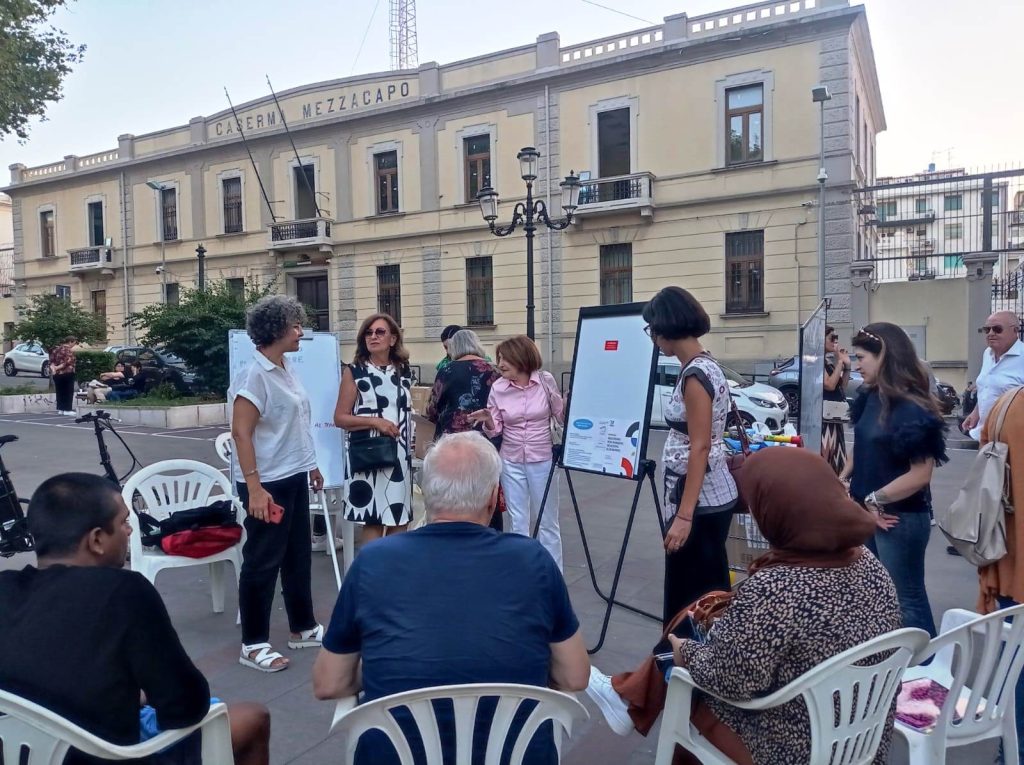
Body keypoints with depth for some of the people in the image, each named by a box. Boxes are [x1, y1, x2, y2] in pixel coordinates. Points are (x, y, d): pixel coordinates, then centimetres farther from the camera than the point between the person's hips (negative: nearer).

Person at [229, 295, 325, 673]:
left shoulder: (286, 370, 9)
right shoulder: (253, 376, -16)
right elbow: (241, 433, -20)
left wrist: (310, 465, 22)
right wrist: (254, 488, -24)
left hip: (294, 478, 9)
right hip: (268, 483, -9)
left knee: (298, 556, 17)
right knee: (263, 561, 2)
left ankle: (303, 628, 31)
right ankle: (253, 644, 16)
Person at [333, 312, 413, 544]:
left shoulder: (403, 371, 10)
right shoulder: (354, 371, -1)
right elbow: (340, 418, -5)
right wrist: (375, 422, -16)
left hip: (400, 454, 4)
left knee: (400, 520, 8)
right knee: (373, 521, -1)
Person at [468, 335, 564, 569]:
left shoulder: (545, 381, -9)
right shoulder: (498, 388, -6)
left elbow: (561, 415, 2)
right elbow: (495, 431, -2)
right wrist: (488, 420, -23)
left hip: (542, 460, -1)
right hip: (511, 462, 2)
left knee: (547, 522, 9)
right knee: (517, 522, 10)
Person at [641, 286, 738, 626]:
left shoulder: (695, 374, -19)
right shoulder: (706, 366, 11)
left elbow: (700, 448, -22)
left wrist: (684, 515, -22)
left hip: (699, 500, -10)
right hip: (713, 496, 10)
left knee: (688, 597, 1)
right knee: (708, 594, 17)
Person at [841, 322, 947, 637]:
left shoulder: (913, 409, -19)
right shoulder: (871, 398, 2)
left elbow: (920, 474, -22)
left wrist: (875, 499, -14)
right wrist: (843, 479, -3)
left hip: (901, 518, -7)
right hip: (868, 513, 8)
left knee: (905, 598, 8)